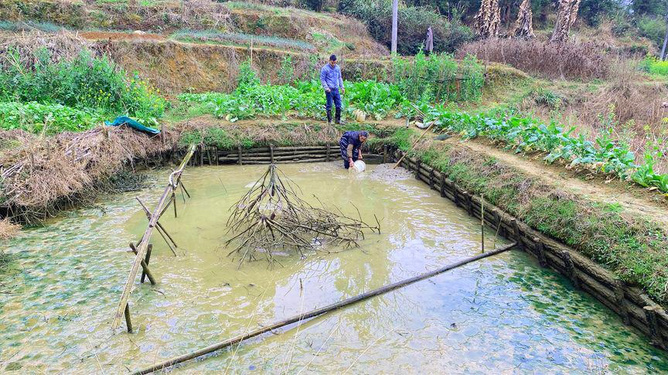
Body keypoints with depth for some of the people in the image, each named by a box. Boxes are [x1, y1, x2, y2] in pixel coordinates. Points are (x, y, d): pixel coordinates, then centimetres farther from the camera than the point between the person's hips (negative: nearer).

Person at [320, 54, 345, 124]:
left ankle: (338, 120, 15)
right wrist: (326, 88, -14)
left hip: (336, 89, 5)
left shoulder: (337, 68, 11)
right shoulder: (325, 68, -6)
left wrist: (342, 87, 13)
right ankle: (329, 121, 7)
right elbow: (322, 79, -5)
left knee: (338, 105, 5)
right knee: (329, 106, 0)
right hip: (329, 90, -5)